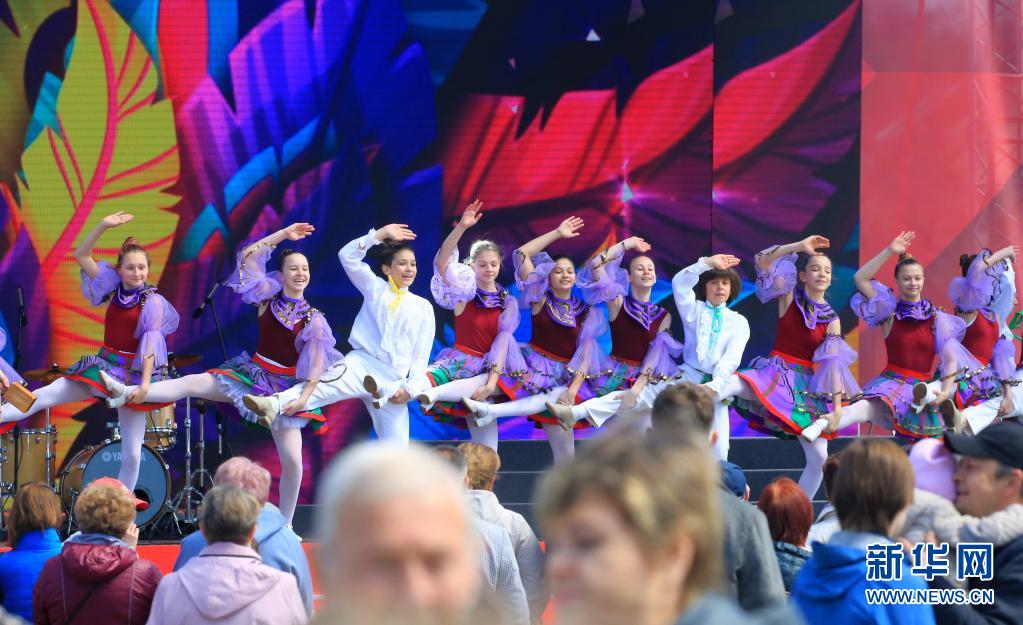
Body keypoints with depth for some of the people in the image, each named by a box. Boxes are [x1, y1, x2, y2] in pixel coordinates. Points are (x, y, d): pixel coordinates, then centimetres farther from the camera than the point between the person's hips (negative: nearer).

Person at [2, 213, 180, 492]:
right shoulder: (114, 289, 3)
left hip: (133, 373, -4)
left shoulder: (153, 302, -10)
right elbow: (81, 256, 0)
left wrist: (146, 383, -28)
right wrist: (103, 226, -12)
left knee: (132, 452, 0)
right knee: (47, 394, -14)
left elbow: (151, 342, -18)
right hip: (103, 365, 4)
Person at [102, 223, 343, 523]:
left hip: (286, 388, -1)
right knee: (193, 383, -19)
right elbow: (247, 256, -4)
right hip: (252, 373, 1)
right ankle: (123, 392, -32)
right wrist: (282, 235, -5)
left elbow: (317, 364, -8)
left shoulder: (314, 319, -6)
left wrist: (304, 398, -20)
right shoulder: (268, 298, 0)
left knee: (293, 462, -6)